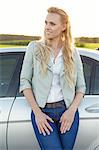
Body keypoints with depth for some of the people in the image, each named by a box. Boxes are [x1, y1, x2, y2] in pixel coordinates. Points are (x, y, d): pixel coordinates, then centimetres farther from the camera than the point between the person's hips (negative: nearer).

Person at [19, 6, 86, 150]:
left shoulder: (73, 53, 7)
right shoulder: (34, 48, 3)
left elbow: (81, 87, 8)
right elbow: (24, 81, -1)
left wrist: (72, 110, -7)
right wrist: (37, 112, -8)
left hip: (68, 111, 2)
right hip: (42, 112, -2)